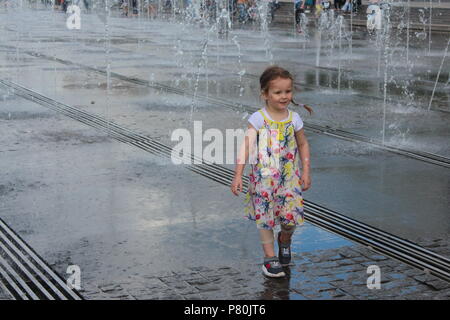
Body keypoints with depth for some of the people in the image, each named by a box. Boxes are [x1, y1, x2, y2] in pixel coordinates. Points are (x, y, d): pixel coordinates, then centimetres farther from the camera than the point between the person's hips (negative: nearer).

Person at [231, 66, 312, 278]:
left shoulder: (294, 119, 1)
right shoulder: (258, 119, -10)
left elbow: (303, 145, 12)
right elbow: (246, 146, -15)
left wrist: (306, 173, 7)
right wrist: (238, 175, -21)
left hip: (289, 177, 2)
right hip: (263, 178, -2)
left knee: (291, 216, -2)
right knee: (264, 217, 2)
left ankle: (285, 239, 31)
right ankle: (270, 257, 16)